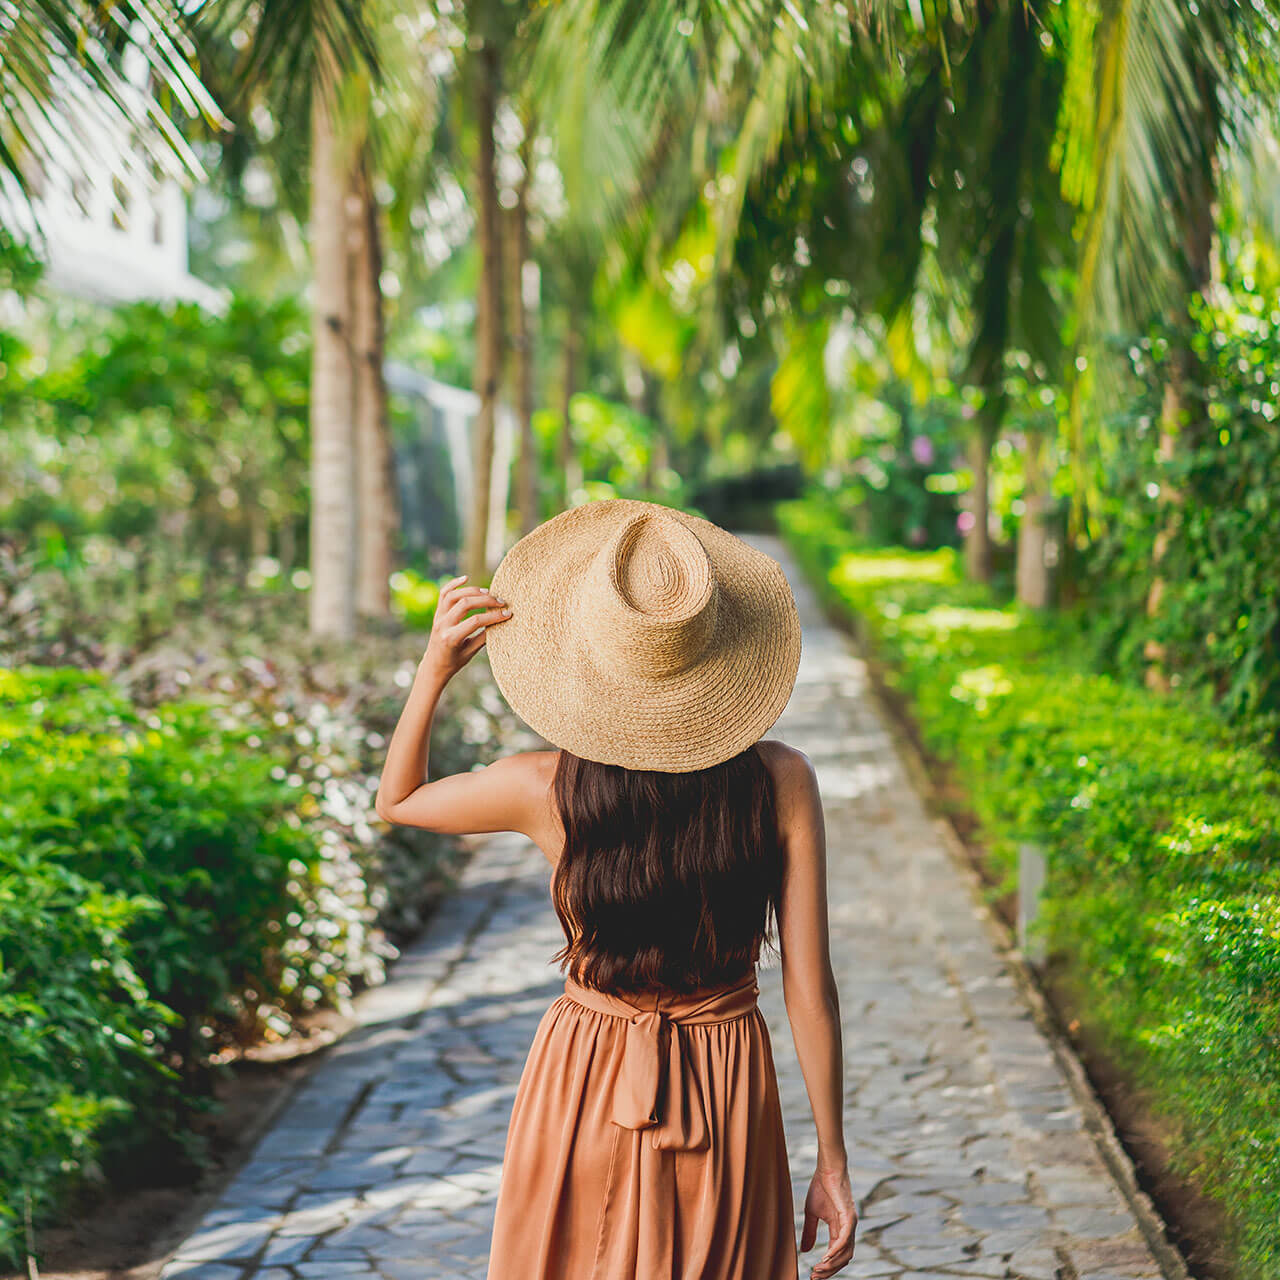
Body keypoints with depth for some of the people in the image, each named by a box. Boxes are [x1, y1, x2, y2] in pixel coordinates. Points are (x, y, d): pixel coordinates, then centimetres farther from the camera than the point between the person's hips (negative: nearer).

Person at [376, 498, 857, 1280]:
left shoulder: (548, 791, -13)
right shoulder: (782, 783, -13)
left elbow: (398, 800, 8)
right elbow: (810, 992, -10)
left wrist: (436, 668, 0)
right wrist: (833, 1163, -1)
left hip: (585, 1091, 0)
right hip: (728, 1097, 1)